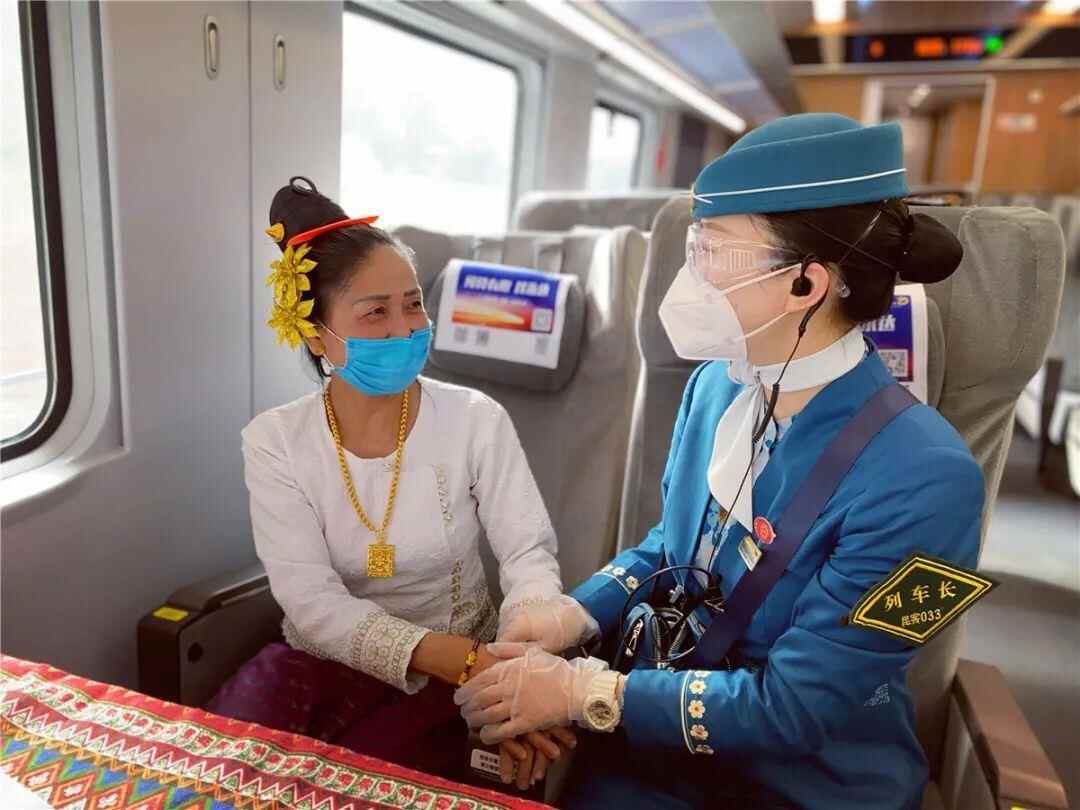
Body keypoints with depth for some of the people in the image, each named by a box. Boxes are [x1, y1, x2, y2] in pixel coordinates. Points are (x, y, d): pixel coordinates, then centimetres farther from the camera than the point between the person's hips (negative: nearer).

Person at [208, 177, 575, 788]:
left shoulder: (477, 420, -9)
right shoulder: (275, 441, -8)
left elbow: (530, 553, -11)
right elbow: (312, 602, -16)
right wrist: (470, 661, -29)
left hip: (455, 683, 0)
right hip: (324, 666, 1)